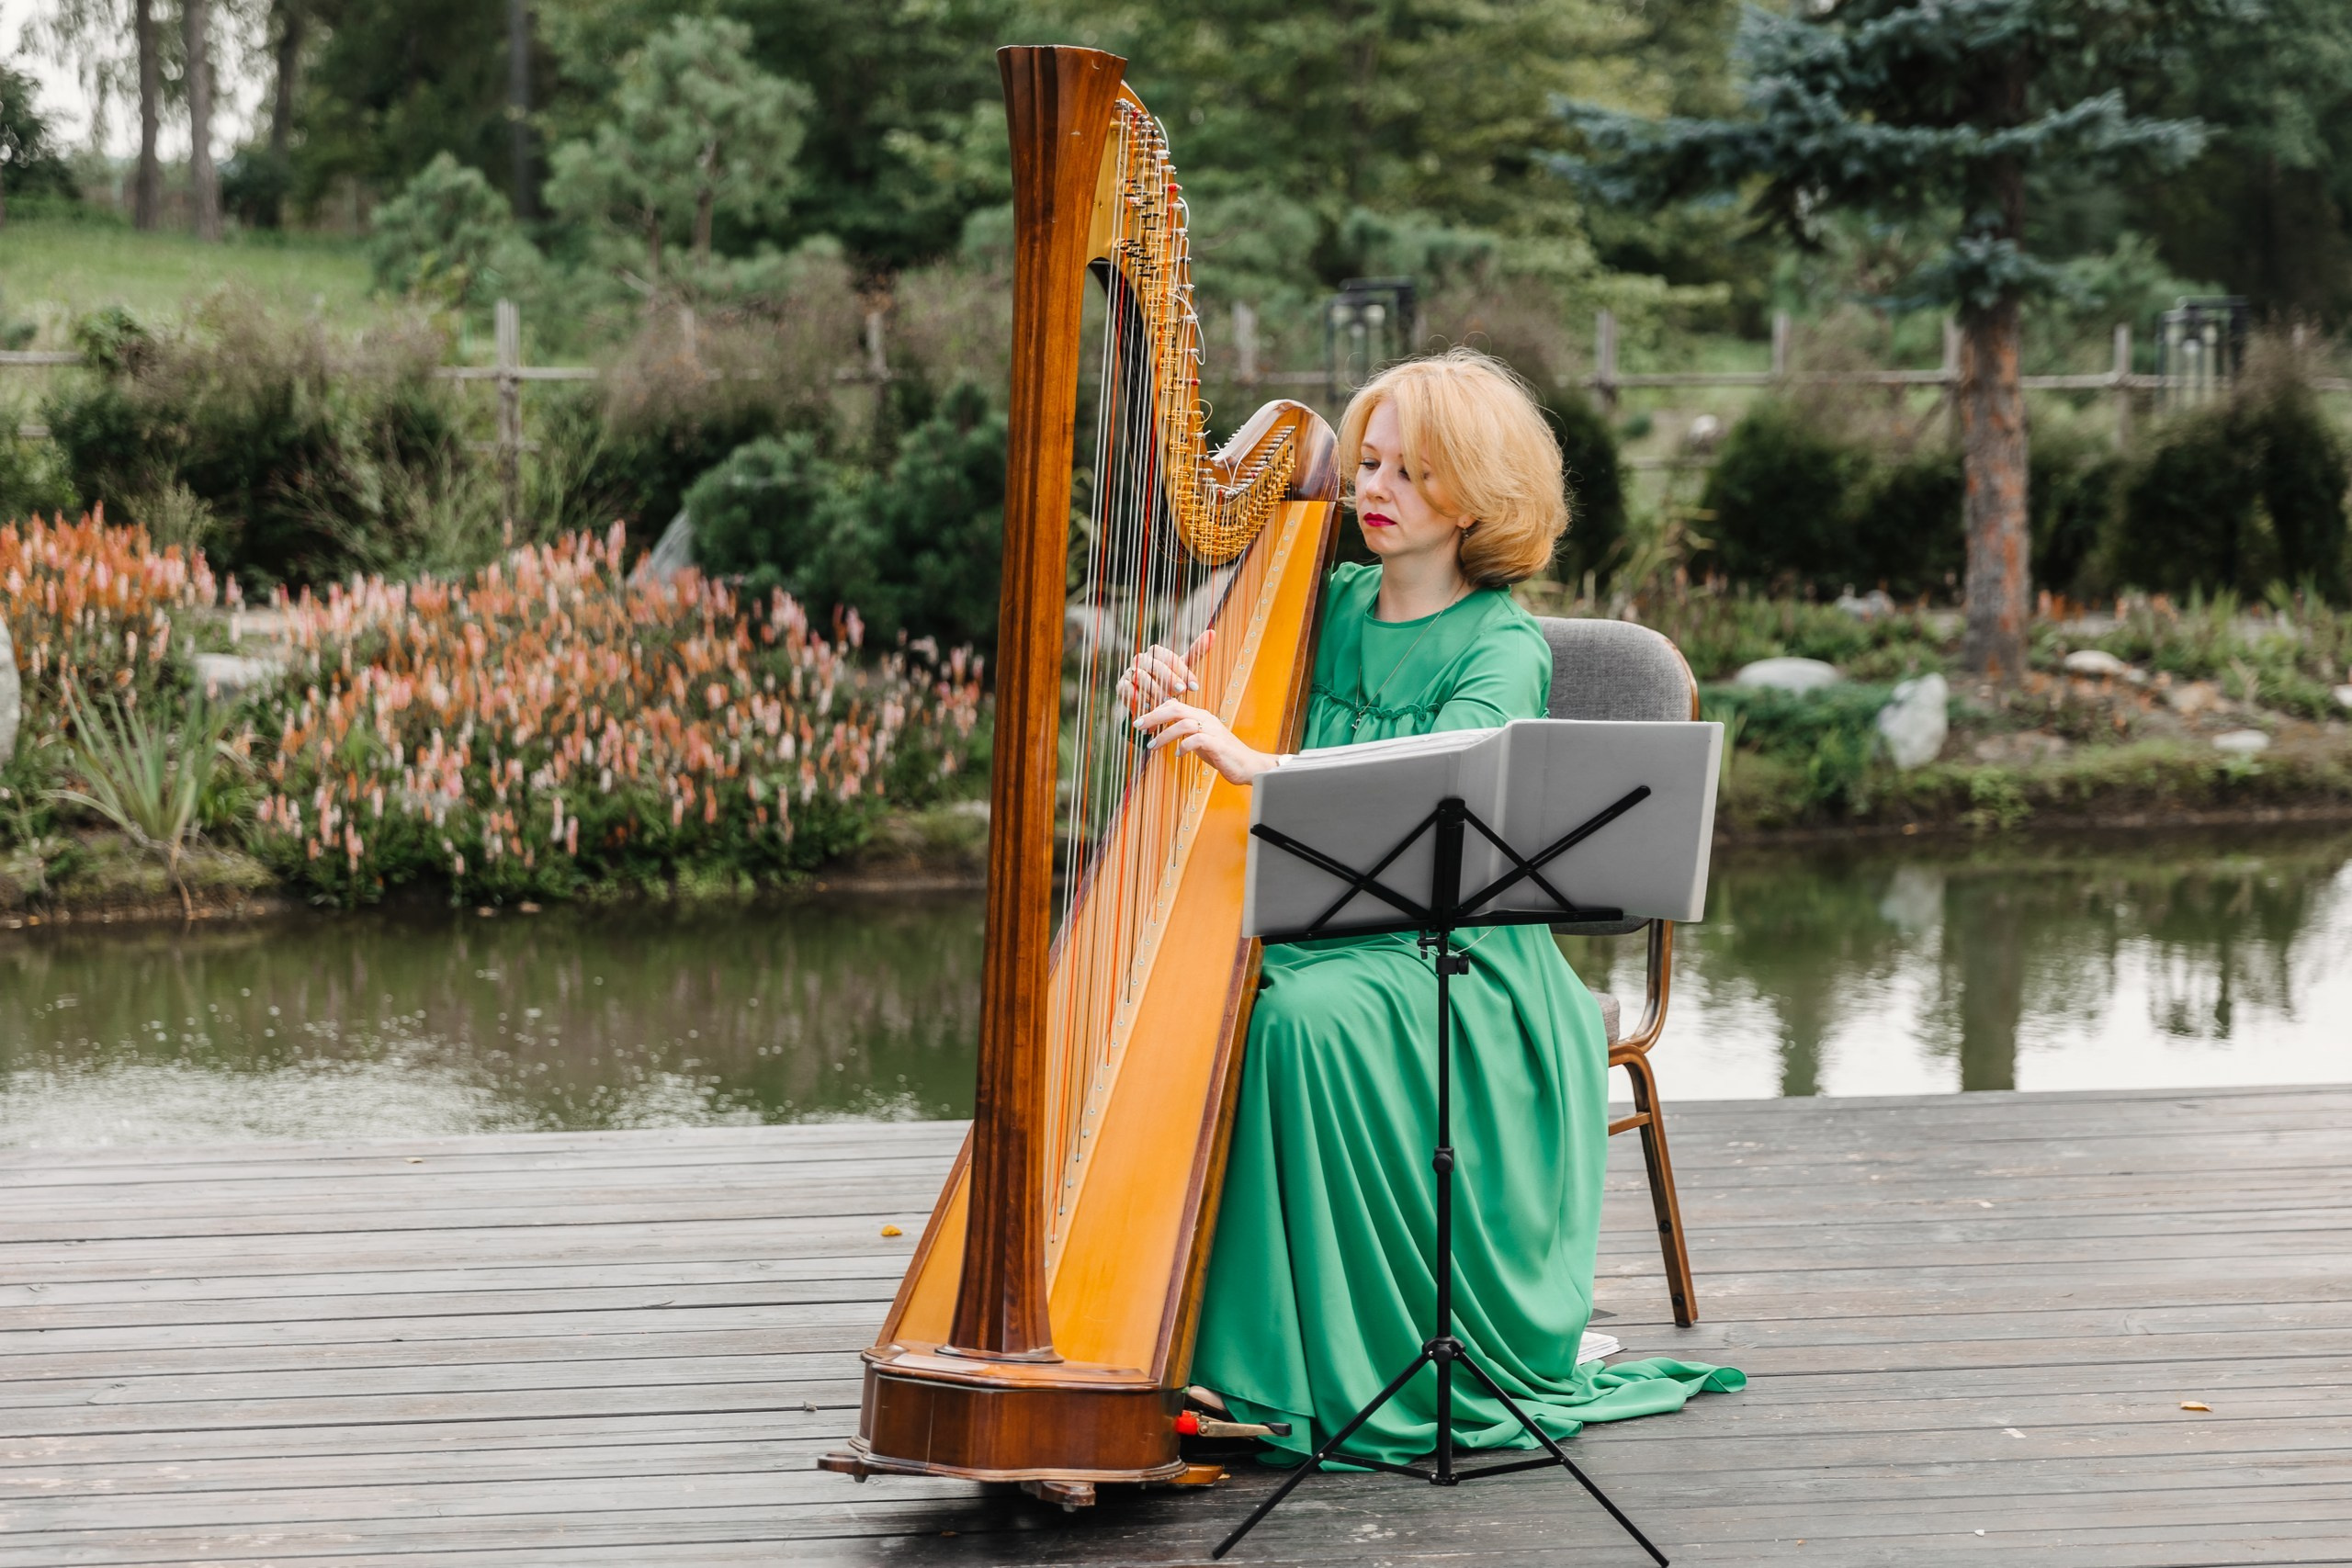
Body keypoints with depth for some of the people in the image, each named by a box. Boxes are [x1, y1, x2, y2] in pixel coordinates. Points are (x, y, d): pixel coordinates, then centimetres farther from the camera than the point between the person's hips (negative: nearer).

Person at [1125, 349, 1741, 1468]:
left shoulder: (1504, 647, -5)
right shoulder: (1325, 605, 12)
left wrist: (1243, 760, -36)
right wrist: (1165, 687, -11)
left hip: (1450, 962, -4)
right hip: (1307, 931, 4)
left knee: (1309, 1019, -35)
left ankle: (1327, 1371, -26)